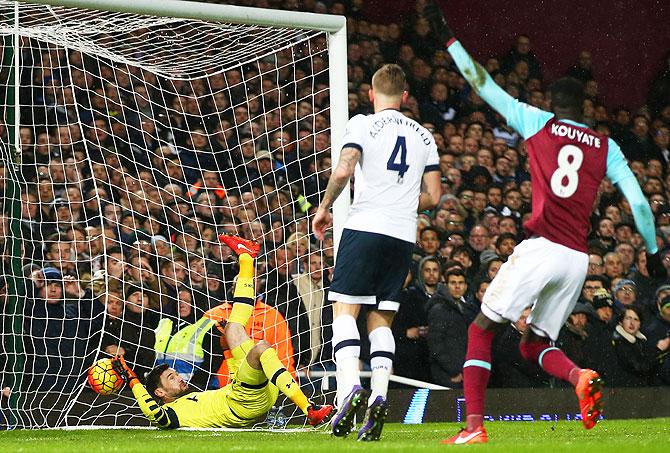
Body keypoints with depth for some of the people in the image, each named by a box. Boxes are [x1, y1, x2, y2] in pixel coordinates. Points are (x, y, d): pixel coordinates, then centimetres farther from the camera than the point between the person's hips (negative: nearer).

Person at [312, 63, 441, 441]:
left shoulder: (362, 124, 1)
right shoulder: (424, 136, 15)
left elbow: (343, 171, -14)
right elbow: (433, 197, 14)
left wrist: (324, 207, 1)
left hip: (365, 226, -4)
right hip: (404, 234, 4)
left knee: (345, 309, -2)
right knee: (382, 319, 9)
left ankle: (350, 388, -22)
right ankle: (379, 396, -7)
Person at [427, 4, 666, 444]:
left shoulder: (539, 123, 6)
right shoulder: (606, 146, 13)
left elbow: (485, 86, 9)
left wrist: (450, 39, 18)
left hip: (540, 249, -4)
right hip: (578, 259, 4)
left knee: (482, 330, 5)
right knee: (535, 344, 18)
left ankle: (474, 425, -10)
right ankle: (581, 377, -15)